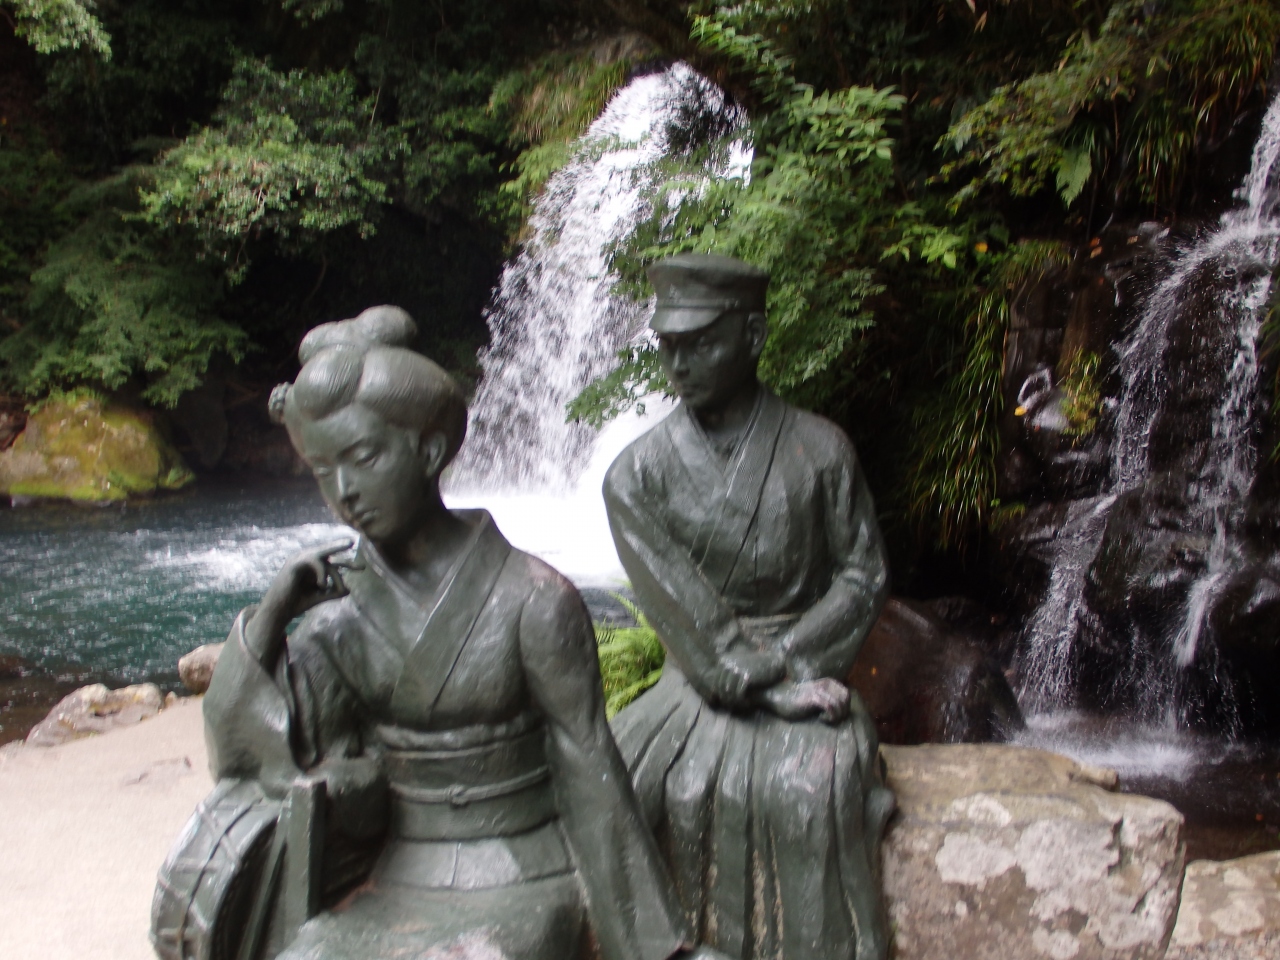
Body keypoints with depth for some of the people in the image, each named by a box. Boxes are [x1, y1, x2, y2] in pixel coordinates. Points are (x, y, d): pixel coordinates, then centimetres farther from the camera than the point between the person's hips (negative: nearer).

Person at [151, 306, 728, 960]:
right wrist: (269, 617, -21)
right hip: (398, 887, 5)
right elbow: (243, 753, -10)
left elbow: (592, 779, -11)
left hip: (520, 890, -4)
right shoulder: (341, 615, -2)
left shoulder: (533, 599, -17)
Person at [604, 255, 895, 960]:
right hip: (693, 685, 2)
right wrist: (778, 689, -17)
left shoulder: (819, 450, -2)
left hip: (807, 672, -1)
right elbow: (678, 609, -9)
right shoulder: (637, 474, -2)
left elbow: (863, 577, -1)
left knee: (810, 791, -30)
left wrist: (773, 665, -13)